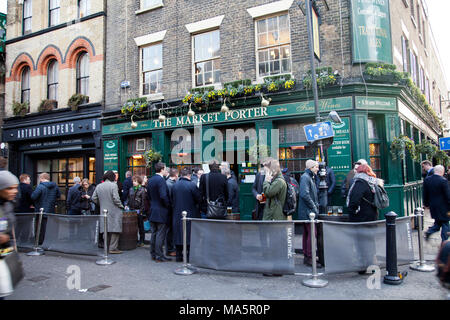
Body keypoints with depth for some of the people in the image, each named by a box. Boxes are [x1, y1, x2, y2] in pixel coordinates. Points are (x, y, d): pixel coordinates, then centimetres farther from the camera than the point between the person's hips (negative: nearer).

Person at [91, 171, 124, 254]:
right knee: (115, 229, -1)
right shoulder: (113, 185, -10)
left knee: (105, 229, 12)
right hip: (114, 211, -6)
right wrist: (121, 206, -2)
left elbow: (94, 198, 11)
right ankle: (113, 248, -2)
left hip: (103, 211, 6)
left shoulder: (98, 186, 9)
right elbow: (116, 198, -15)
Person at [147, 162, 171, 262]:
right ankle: (159, 256, 3)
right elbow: (163, 196, -22)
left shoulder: (150, 180, 10)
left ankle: (153, 254, 22)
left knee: (154, 233, 15)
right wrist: (168, 206, -10)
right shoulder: (161, 180, -17)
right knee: (161, 234, -2)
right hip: (161, 212, -8)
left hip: (152, 211, 9)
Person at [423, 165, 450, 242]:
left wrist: (426, 204, 17)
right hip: (443, 207, -5)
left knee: (438, 222, 21)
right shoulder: (443, 181, -18)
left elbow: (425, 194, 7)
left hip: (433, 206, 5)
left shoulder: (427, 180, -1)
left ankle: (429, 231, 3)